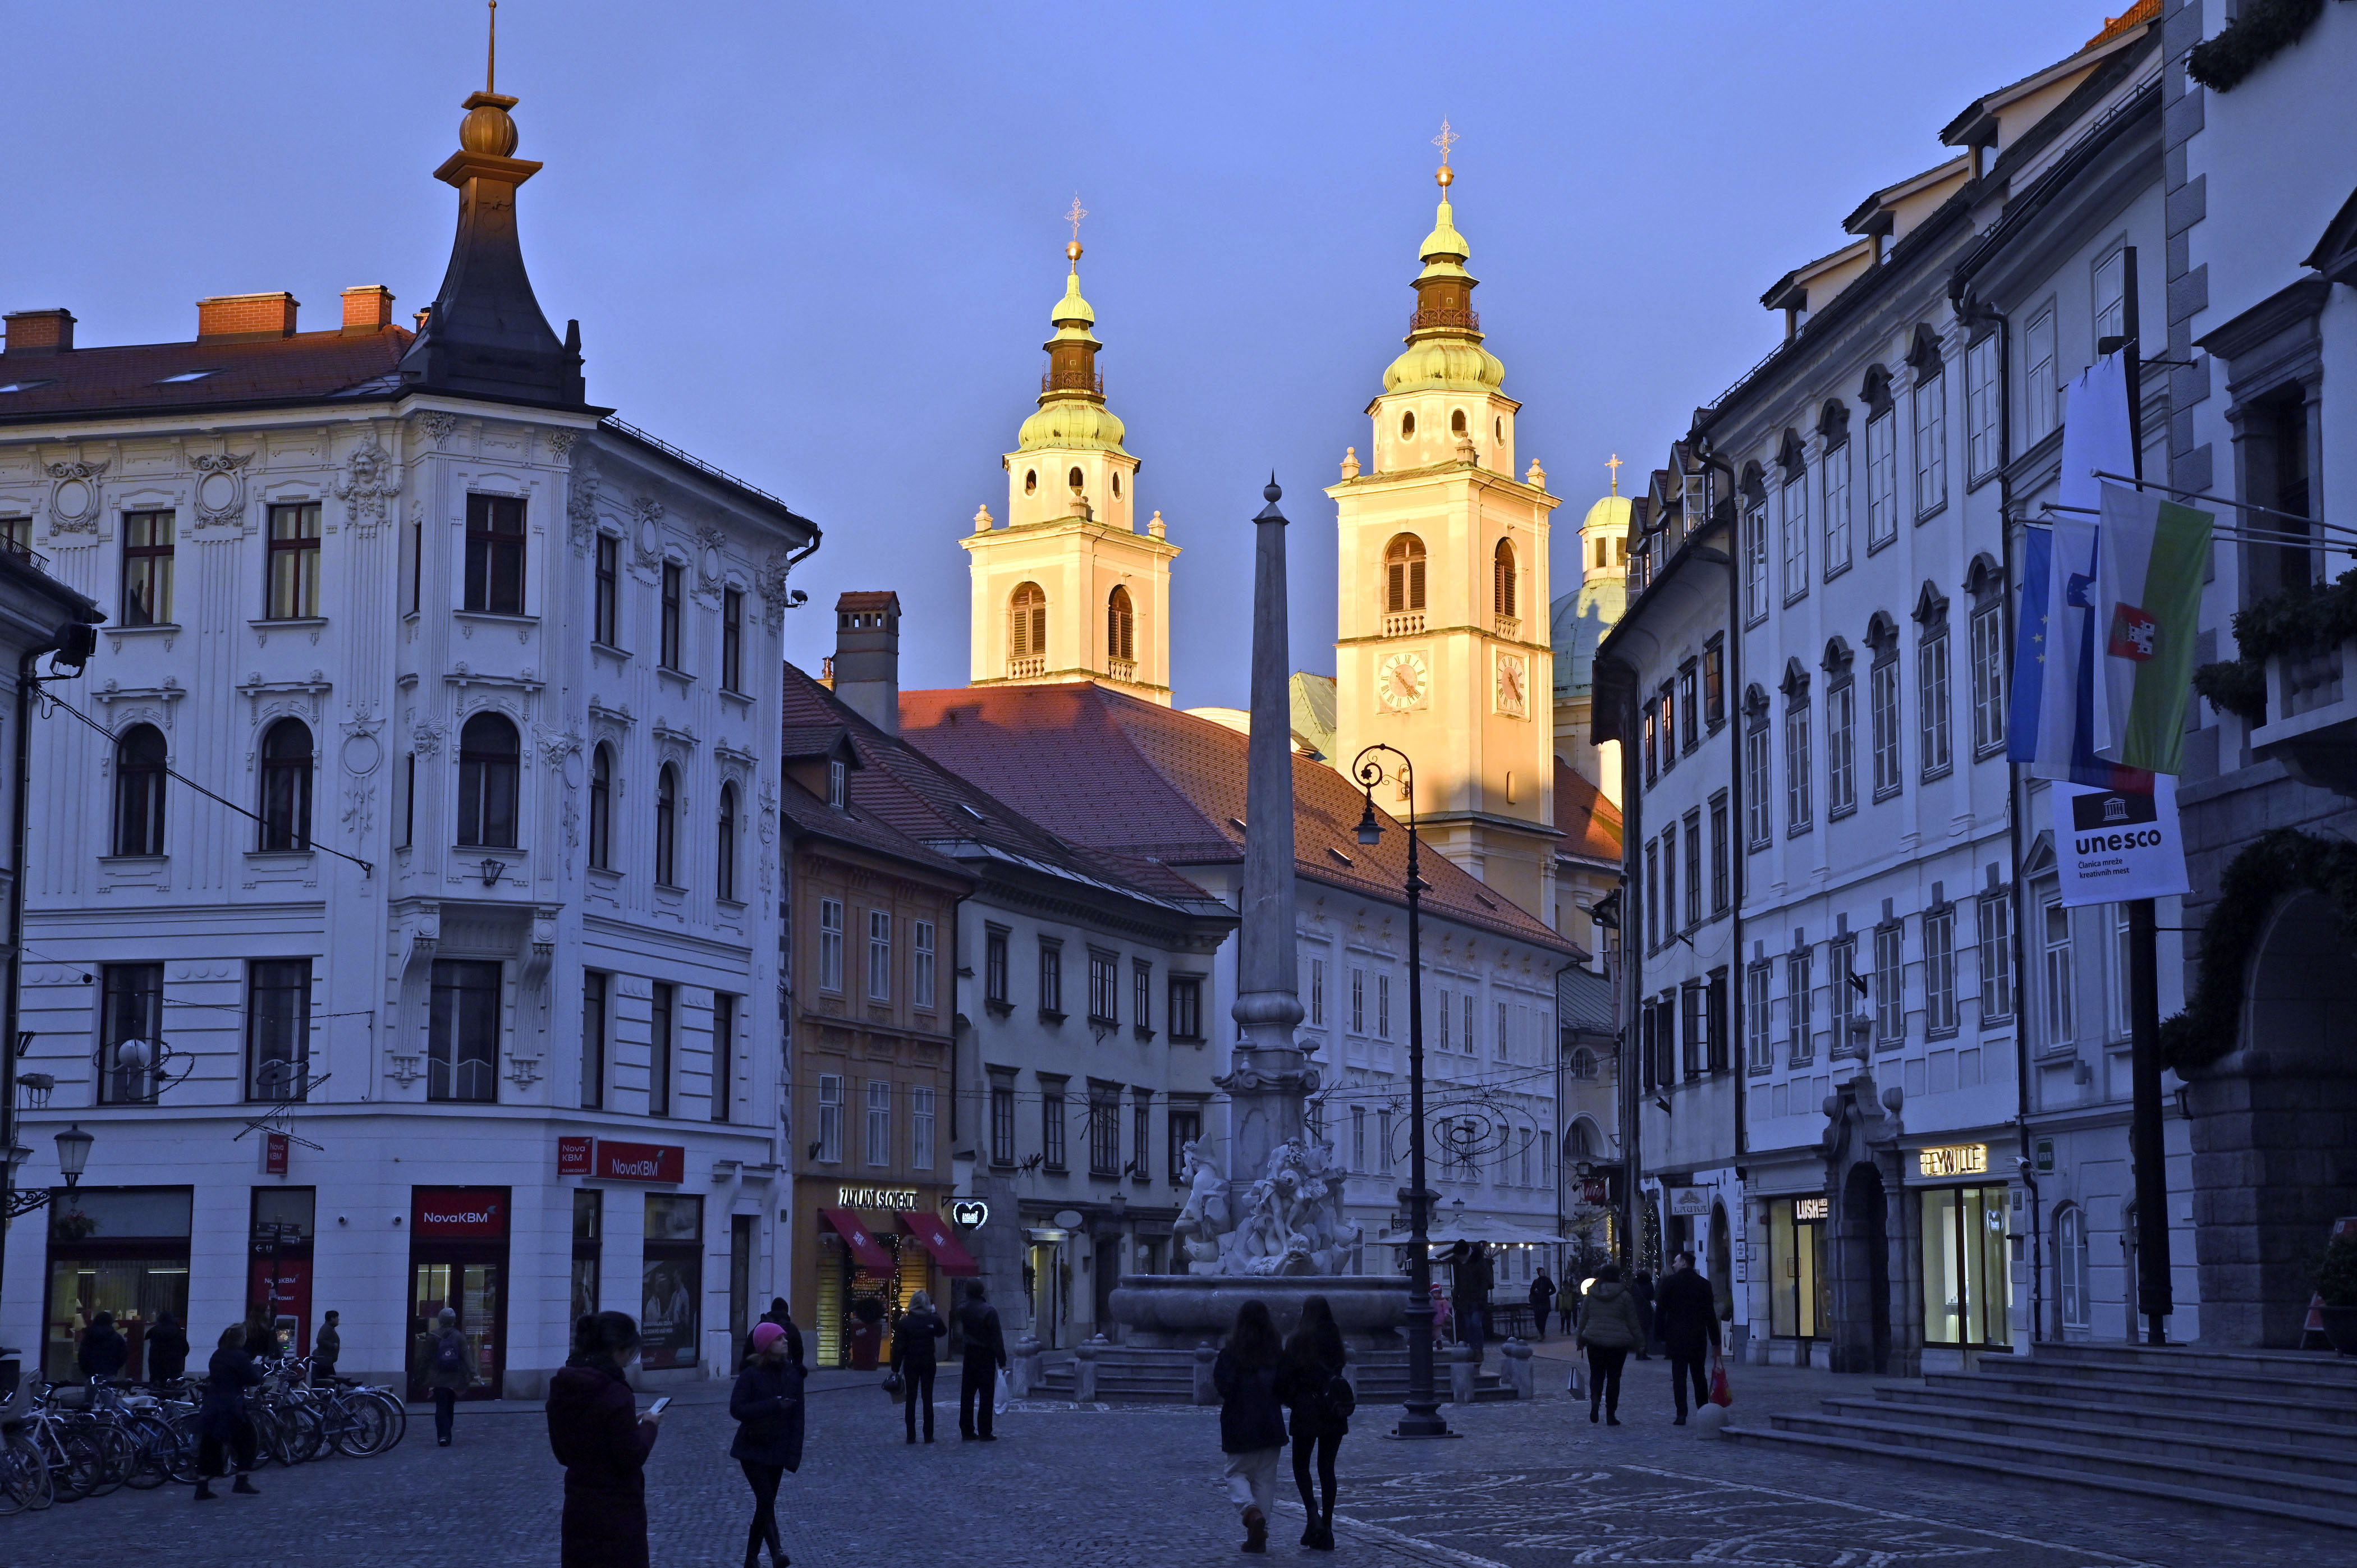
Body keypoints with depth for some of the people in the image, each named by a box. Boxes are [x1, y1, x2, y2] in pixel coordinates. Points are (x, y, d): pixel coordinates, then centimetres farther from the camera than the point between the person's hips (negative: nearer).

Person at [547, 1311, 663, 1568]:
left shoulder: (563, 1389, 4)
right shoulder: (615, 1394, -19)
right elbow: (632, 1457, -18)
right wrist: (649, 1426, -1)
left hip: (578, 1507, 7)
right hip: (616, 1513, -7)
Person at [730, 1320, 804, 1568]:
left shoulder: (792, 1375, 3)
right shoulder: (751, 1375, -9)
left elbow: (797, 1416, 3)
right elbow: (736, 1408, -16)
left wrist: (794, 1454, -5)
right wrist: (773, 1406, -24)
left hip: (778, 1451, 4)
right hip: (753, 1449, -4)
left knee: (765, 1503, 9)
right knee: (766, 1500, -16)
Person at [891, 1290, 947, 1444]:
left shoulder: (904, 1323, -8)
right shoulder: (933, 1320, -5)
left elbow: (898, 1348, -8)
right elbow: (943, 1332, 18)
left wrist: (896, 1369, -3)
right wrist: (935, 1313, 14)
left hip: (910, 1364, -1)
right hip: (928, 1363, 1)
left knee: (911, 1400, 5)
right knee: (927, 1399, 6)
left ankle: (911, 1436, 4)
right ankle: (928, 1436, 4)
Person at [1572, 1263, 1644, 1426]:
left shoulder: (1591, 1295, 3)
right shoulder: (1624, 1296, -4)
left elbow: (1583, 1319, 8)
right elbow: (1633, 1322, -1)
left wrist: (1580, 1340, 18)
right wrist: (1639, 1340, 11)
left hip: (1595, 1341, 2)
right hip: (1618, 1343, -2)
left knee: (1596, 1374, 11)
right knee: (1614, 1377, 5)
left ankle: (1595, 1399, -18)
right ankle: (1611, 1415, 6)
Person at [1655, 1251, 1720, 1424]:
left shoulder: (1669, 1282, -3)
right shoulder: (1704, 1284, 4)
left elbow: (1660, 1311, -4)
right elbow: (1710, 1314, 5)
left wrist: (1661, 1335, 3)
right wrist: (1715, 1340, 8)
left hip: (1677, 1336, -3)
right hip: (1698, 1337, 3)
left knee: (1679, 1376, -2)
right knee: (1699, 1374, 12)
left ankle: (1681, 1415, -8)